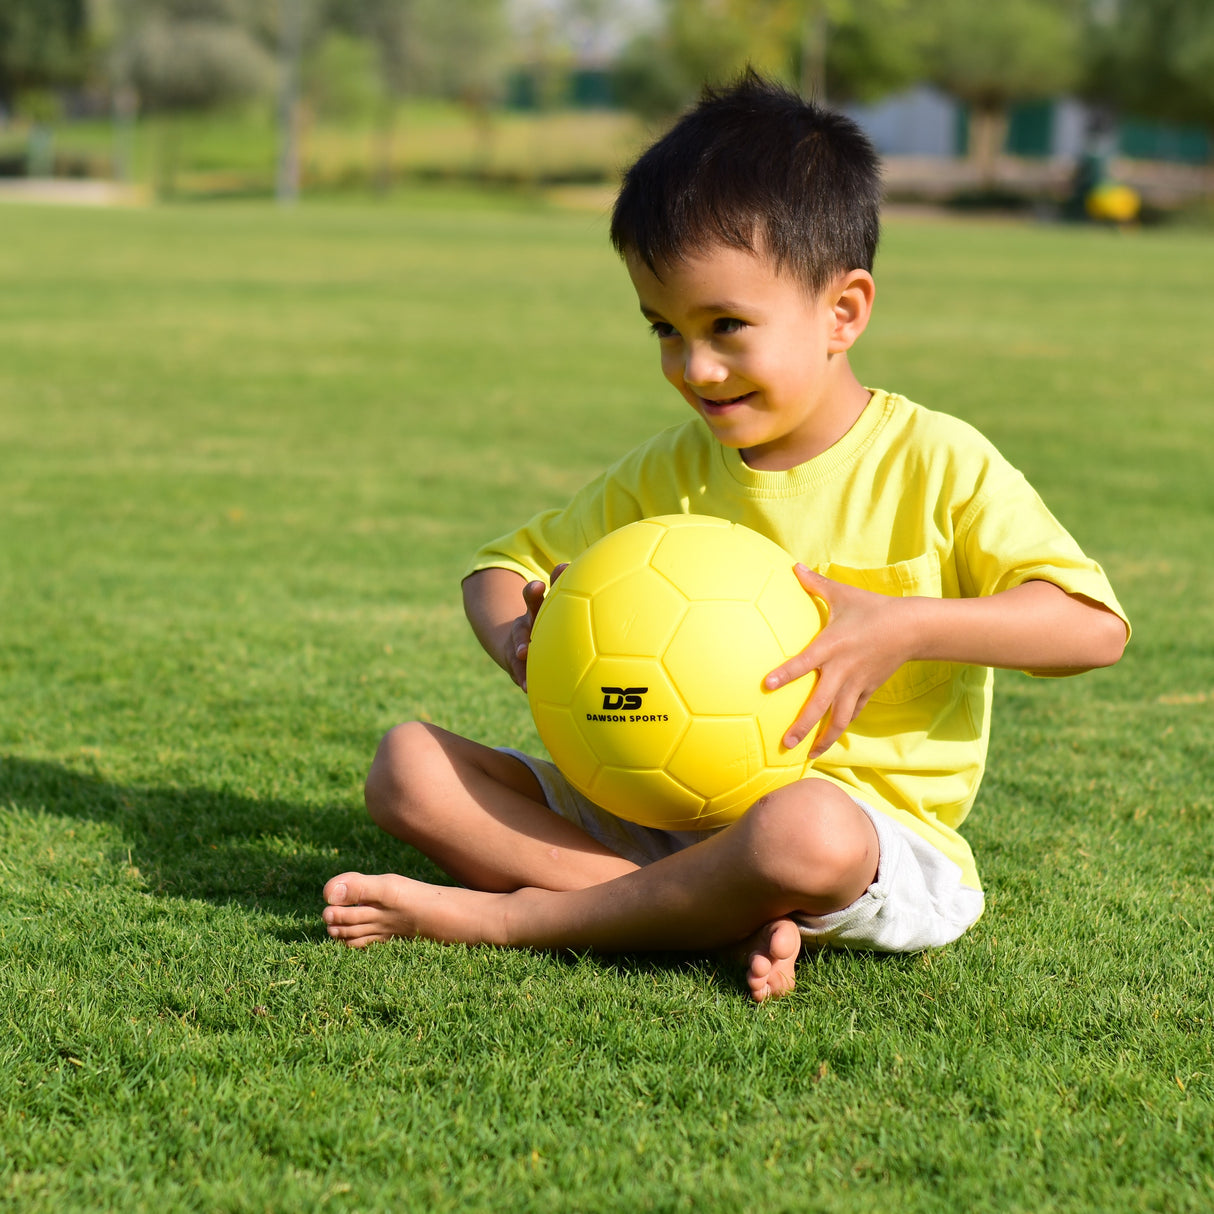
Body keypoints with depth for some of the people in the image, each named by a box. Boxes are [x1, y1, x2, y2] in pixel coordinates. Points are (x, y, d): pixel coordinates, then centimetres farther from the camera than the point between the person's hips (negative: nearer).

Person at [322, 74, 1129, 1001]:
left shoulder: (936, 465, -3)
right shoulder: (668, 474, 10)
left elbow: (1095, 627, -9)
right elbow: (505, 566, 19)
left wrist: (903, 626, -22)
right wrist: (517, 640, -6)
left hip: (870, 826, -5)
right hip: (655, 819, 5)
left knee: (805, 831, -43)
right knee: (410, 765, -10)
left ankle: (502, 914, -21)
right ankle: (732, 920, -23)